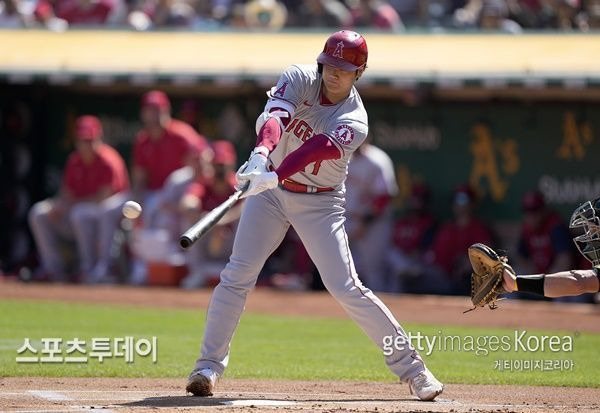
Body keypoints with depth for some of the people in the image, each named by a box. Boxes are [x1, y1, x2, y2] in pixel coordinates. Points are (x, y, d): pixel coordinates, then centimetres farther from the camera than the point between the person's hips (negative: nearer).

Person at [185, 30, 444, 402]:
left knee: (347, 288, -9)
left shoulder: (354, 122, -17)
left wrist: (273, 177, -52)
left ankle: (410, 366, 0)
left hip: (320, 204, -2)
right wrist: (261, 153, -50)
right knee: (237, 275, -7)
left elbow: (319, 148, -35)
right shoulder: (300, 80, -10)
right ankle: (209, 367, 1)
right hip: (269, 191, 2)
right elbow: (274, 117, -29)